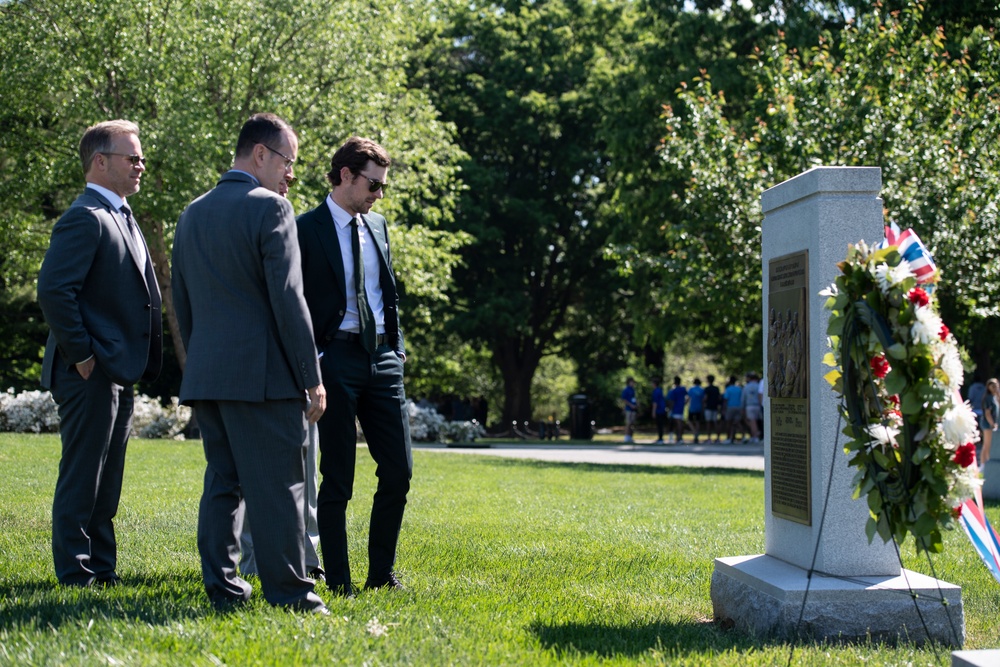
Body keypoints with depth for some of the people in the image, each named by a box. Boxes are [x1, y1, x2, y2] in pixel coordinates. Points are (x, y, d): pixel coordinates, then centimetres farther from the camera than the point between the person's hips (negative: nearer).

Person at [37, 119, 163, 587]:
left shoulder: (120, 218, 18)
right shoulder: (85, 218, -13)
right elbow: (54, 290, -23)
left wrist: (141, 363, 14)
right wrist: (82, 355, -19)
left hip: (119, 376, 10)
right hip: (92, 374, -10)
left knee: (106, 486, 15)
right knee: (80, 481, -2)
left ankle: (103, 572, 22)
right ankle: (76, 576, 4)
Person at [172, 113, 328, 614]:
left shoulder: (192, 214, 14)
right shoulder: (270, 207, -9)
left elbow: (182, 304, 17)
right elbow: (288, 300, -13)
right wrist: (311, 378, -10)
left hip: (205, 375, 7)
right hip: (262, 374, -7)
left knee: (223, 480, 13)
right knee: (278, 487, -3)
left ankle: (221, 587, 14)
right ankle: (288, 593, 0)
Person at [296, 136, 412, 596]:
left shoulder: (377, 226, 15)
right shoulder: (305, 230, -5)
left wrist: (397, 347, 12)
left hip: (382, 358, 6)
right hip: (336, 359, -6)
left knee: (398, 471, 4)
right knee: (337, 478, -1)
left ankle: (382, 574, 17)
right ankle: (338, 583, 7)